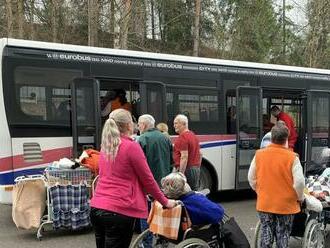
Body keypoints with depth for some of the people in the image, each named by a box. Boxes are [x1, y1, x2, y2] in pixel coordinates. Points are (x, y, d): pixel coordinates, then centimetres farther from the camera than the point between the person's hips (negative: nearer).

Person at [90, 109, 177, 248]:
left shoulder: (105, 146, 13)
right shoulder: (132, 146, -9)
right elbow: (148, 180, -4)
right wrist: (165, 202, 10)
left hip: (96, 208, 8)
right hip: (119, 211, -7)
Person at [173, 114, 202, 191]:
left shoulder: (182, 137, -14)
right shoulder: (193, 135, 17)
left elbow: (184, 157, -22)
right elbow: (200, 154, 21)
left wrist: (180, 174, -23)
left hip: (186, 169, -10)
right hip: (196, 169, 10)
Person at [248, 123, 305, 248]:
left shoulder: (259, 154, -5)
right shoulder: (291, 157, -14)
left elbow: (251, 178, 2)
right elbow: (299, 182, -15)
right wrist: (300, 197, 3)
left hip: (264, 203, 2)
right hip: (285, 204, -2)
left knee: (266, 233, 14)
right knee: (283, 235, 11)